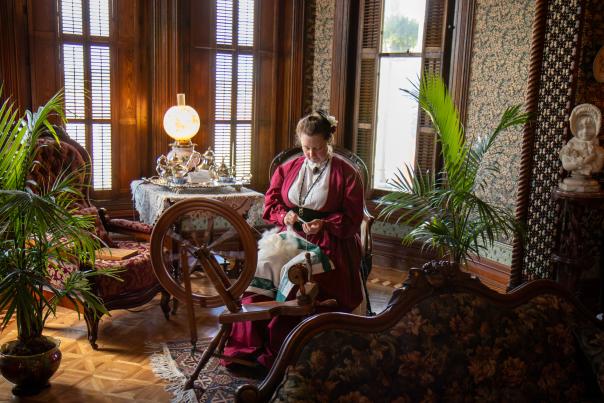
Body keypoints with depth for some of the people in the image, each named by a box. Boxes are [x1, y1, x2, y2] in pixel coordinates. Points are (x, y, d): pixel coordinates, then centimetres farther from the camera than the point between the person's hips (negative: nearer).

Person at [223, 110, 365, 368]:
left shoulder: (346, 174, 3)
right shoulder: (288, 169, 16)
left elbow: (352, 219, -1)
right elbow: (271, 204, 18)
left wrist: (324, 225, -16)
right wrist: (285, 216, -4)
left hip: (328, 241, -4)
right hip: (290, 235, 4)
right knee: (263, 262, -26)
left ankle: (275, 353, -22)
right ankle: (249, 345, -20)